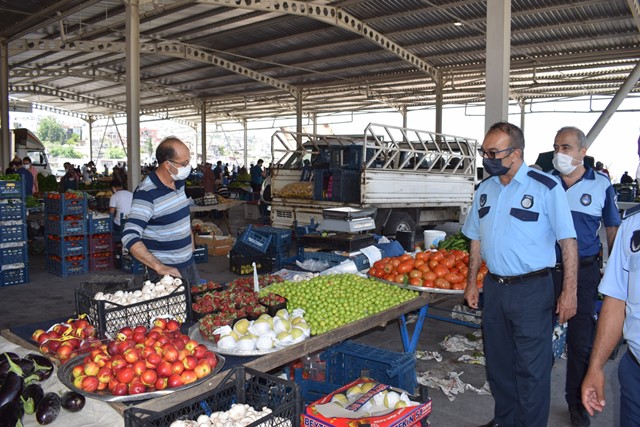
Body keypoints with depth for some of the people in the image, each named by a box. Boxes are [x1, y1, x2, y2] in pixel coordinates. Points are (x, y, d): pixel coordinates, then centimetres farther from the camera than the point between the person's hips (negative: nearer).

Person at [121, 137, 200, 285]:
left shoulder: (179, 181, 2)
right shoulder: (146, 193, -22)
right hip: (166, 270, -7)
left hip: (189, 263, 7)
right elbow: (130, 238, -28)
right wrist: (160, 267, -33)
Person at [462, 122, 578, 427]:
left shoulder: (546, 187, -11)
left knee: (531, 369, 4)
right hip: (493, 288, 6)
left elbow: (568, 241, -10)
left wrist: (569, 291, -14)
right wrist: (472, 282, 13)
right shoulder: (485, 189, 7)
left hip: (532, 290, -6)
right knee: (498, 363, 18)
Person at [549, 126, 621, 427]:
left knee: (581, 342, 7)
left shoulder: (601, 185, -1)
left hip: (584, 271, -1)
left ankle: (576, 402, 25)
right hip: (546, 269, 1)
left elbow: (613, 229, 7)